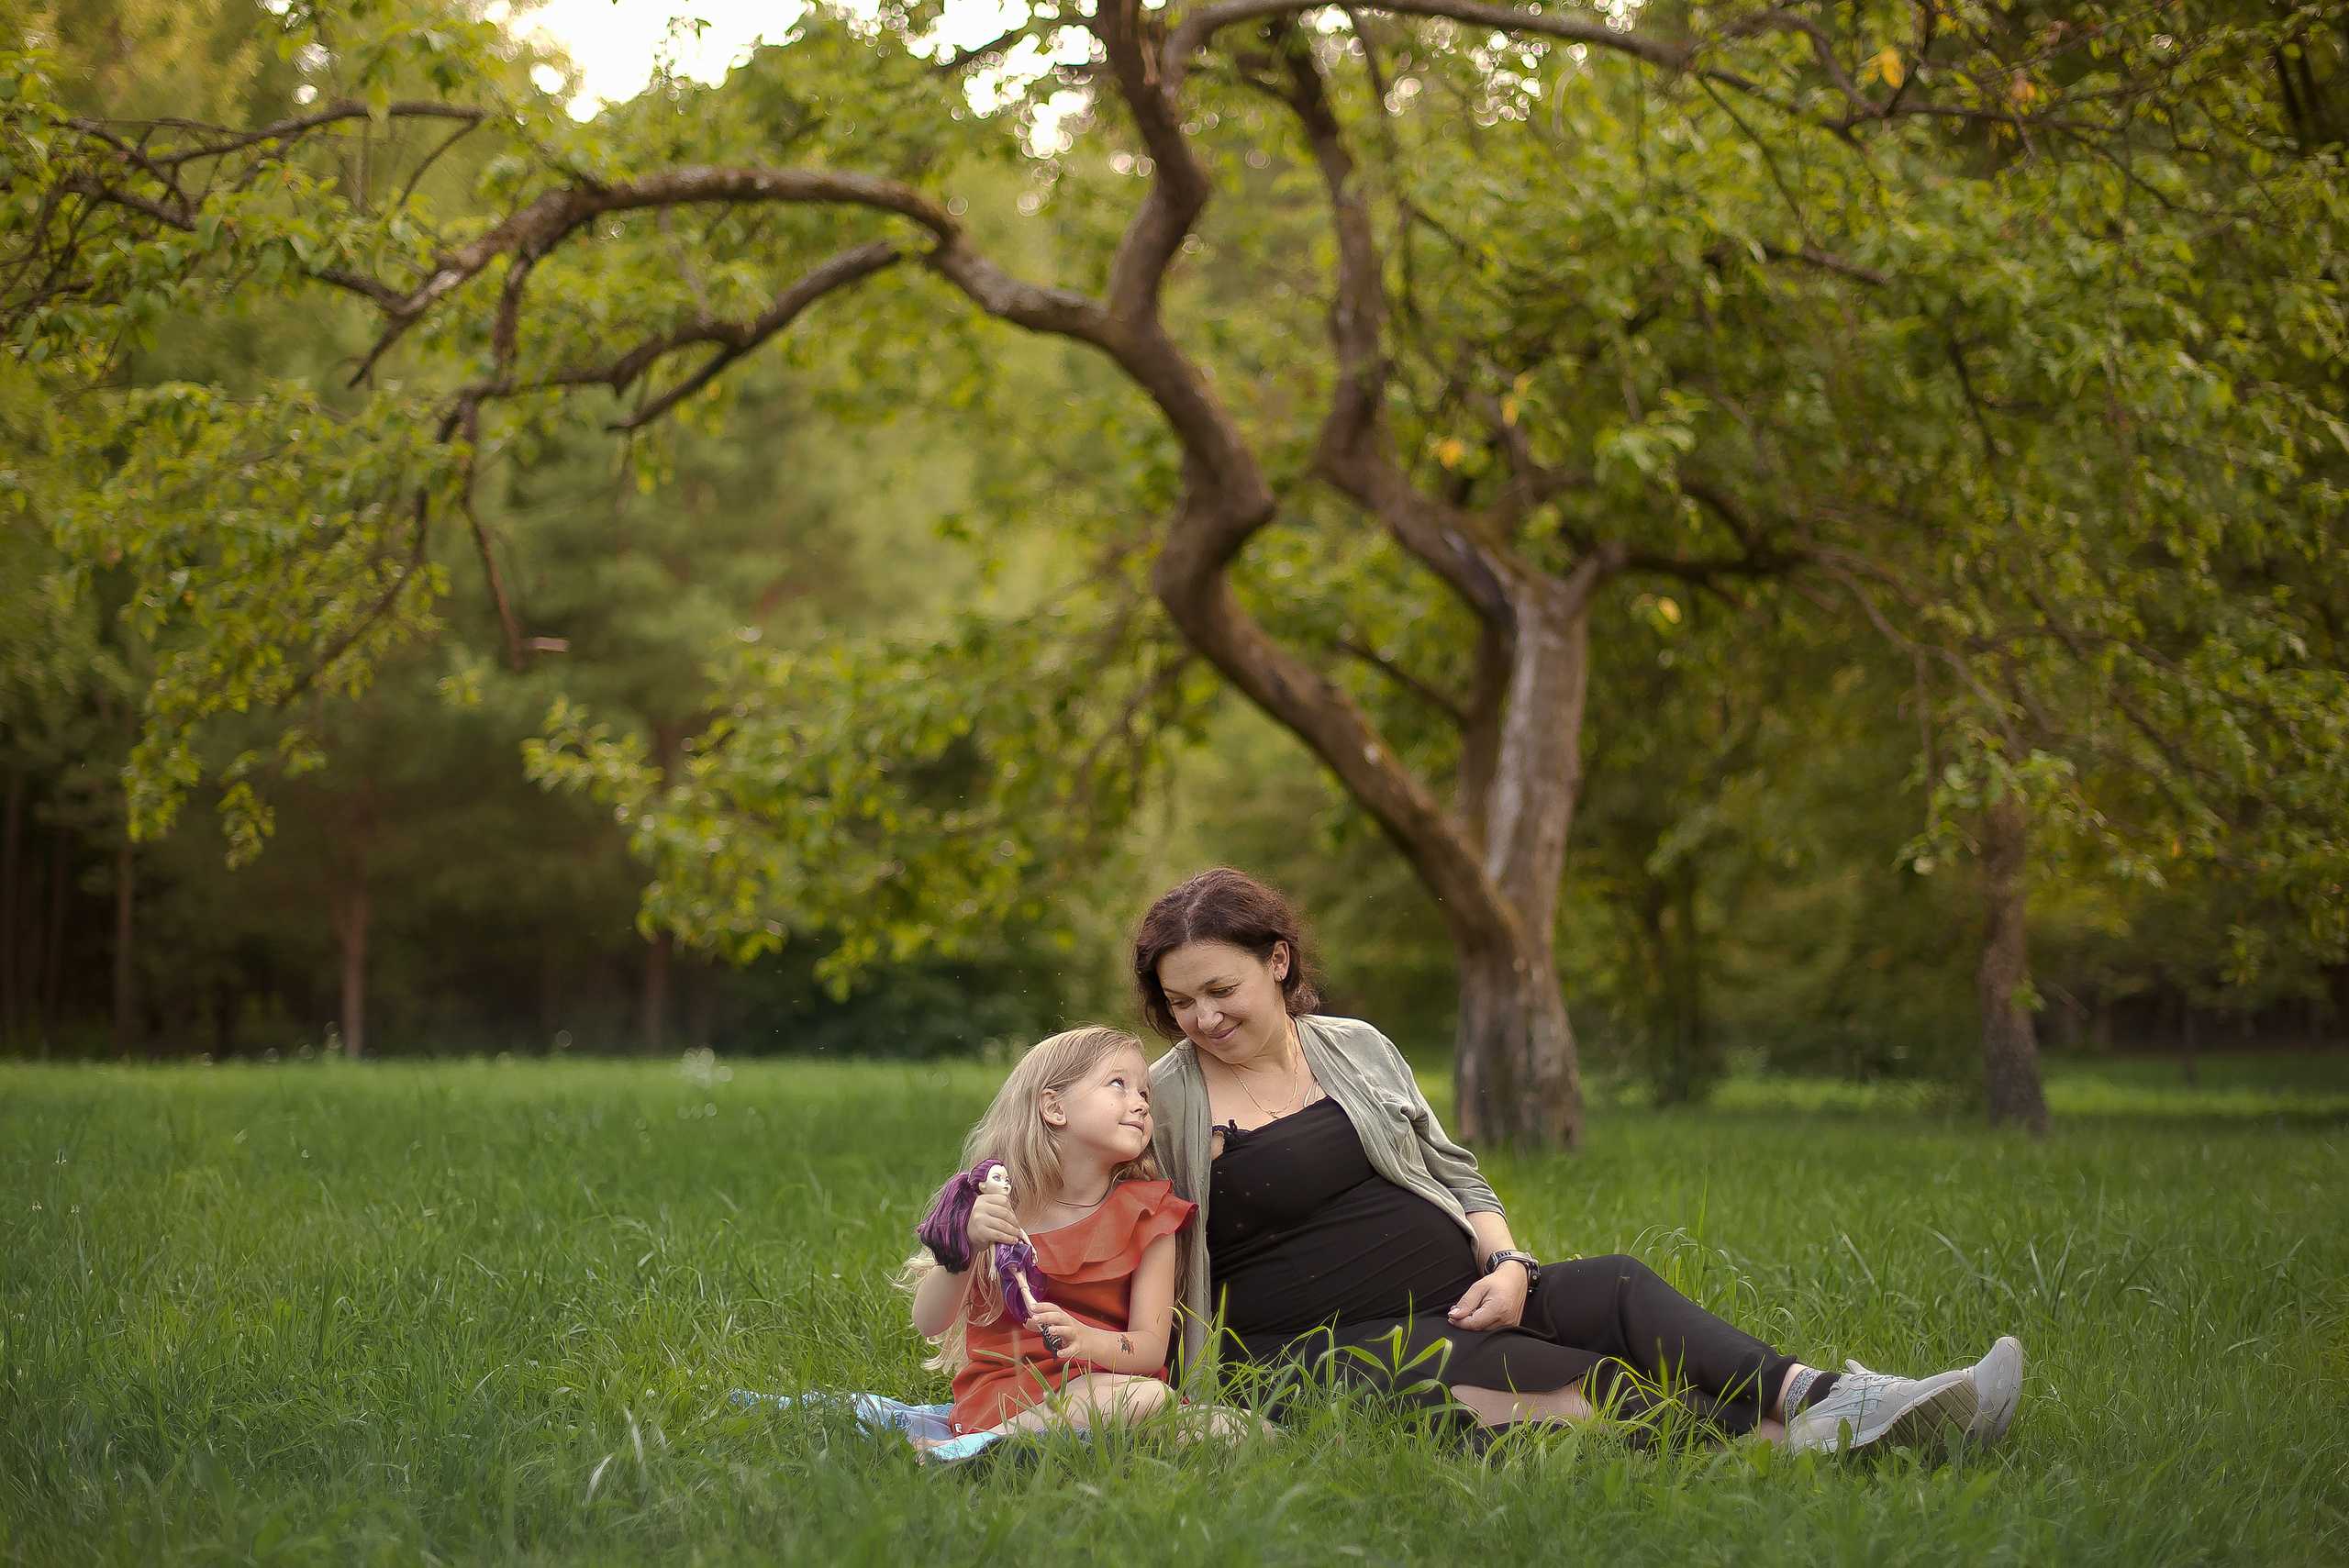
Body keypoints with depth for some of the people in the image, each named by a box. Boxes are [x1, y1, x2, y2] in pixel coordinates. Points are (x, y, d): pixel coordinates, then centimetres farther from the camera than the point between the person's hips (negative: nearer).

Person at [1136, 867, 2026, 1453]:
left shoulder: (1358, 1049, 14)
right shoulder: (1165, 1102, 1)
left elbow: (1454, 1173, 19)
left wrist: (1506, 1264, 1)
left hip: (1457, 1297, 5)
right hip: (1327, 1347, -5)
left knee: (1612, 1288, -23)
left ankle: (1817, 1400, -38)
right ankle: (1790, 1429, -42)